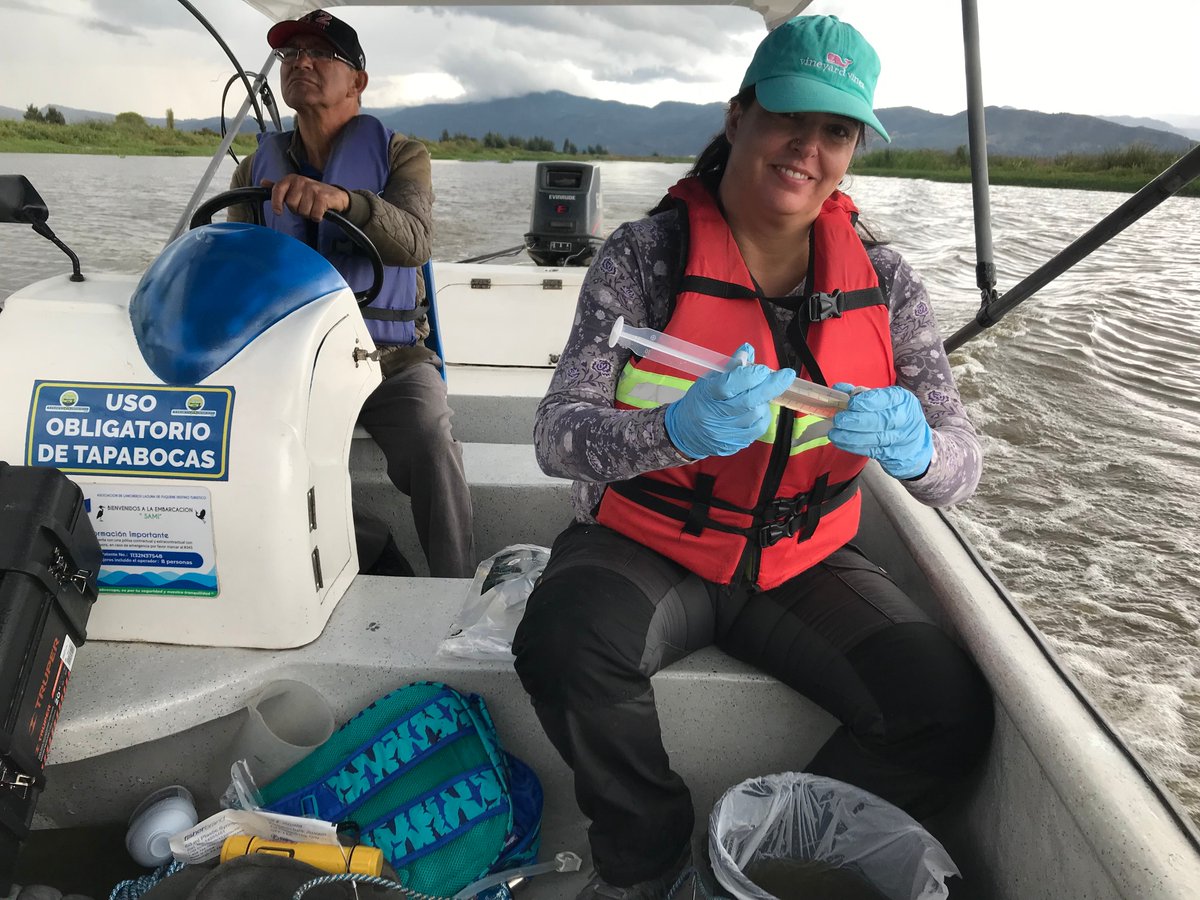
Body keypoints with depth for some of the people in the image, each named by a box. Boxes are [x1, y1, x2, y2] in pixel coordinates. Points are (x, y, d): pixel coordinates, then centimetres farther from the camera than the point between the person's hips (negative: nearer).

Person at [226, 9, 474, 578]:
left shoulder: (400, 155, 6)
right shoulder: (258, 168, 18)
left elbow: (414, 242, -15)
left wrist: (343, 200, -35)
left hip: (389, 355, -3)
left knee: (431, 444, -31)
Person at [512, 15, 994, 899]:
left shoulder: (883, 283, -1)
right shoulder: (648, 255, -10)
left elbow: (960, 467, -4)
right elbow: (558, 435, -18)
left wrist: (914, 447, -29)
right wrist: (678, 430, -39)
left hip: (805, 562, 3)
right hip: (646, 544, -2)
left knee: (953, 711, -16)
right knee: (565, 646, -32)